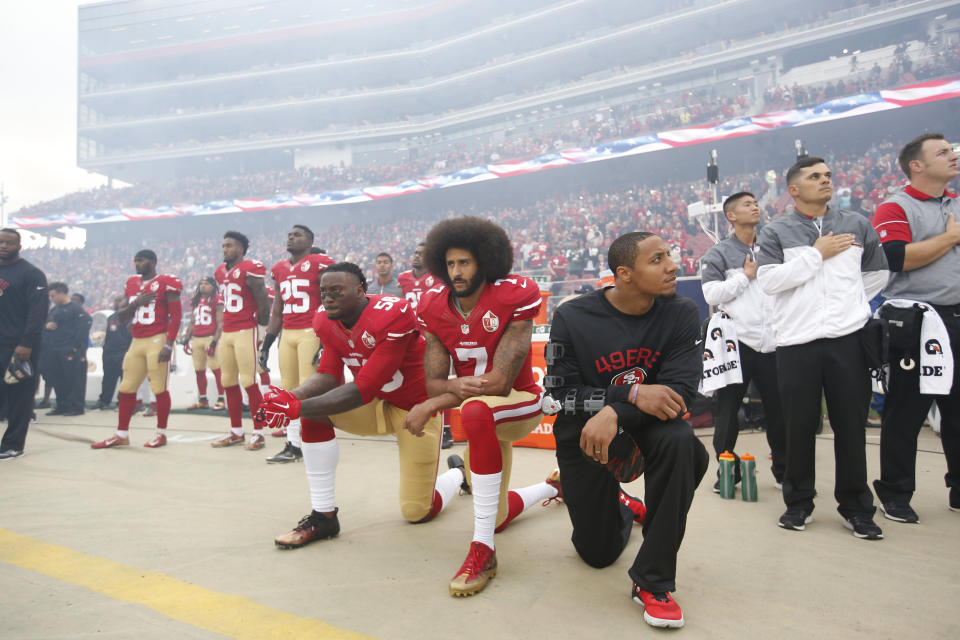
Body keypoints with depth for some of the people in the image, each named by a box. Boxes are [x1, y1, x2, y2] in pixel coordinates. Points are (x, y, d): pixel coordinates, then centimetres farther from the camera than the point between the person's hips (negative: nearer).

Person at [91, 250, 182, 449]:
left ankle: (161, 433, 8)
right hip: (136, 342, 7)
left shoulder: (166, 283, -5)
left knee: (159, 388, -3)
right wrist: (136, 303, -4)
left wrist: (169, 345, -17)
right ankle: (121, 435, 17)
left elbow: (175, 316, -10)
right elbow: (121, 316, 17)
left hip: (157, 340, -7)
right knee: (126, 388, 9)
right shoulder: (132, 284, 16)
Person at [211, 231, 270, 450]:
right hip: (226, 333, 8)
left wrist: (261, 320, 3)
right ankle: (236, 431, 20)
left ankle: (258, 432, 0)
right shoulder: (221, 272, 16)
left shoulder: (250, 269, -9)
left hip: (245, 331, -8)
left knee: (248, 382, -8)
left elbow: (263, 301, -6)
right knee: (228, 382, 11)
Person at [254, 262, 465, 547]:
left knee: (417, 512, -4)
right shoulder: (326, 320, -7)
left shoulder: (392, 315, -30)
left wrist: (298, 407, -37)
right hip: (377, 405, 6)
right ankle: (323, 516, -10)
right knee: (312, 408, -20)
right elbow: (329, 375, -9)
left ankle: (457, 474, 32)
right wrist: (290, 397, -30)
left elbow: (363, 390, -32)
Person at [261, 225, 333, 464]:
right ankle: (293, 446, 15)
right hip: (287, 334, 7)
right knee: (288, 389, 8)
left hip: (311, 333, -7)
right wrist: (266, 345, 19)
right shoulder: (279, 269, 17)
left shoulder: (319, 264, -4)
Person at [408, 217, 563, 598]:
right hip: (483, 421, 6)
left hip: (521, 404, -6)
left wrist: (431, 406, -27)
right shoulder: (434, 306, -7)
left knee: (476, 411, -42)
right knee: (499, 518, 18)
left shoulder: (515, 296, -23)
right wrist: (455, 386, -34)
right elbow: (433, 382, -9)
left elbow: (500, 382, -27)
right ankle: (552, 486, 52)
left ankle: (483, 549, -32)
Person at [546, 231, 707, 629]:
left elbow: (681, 390, -21)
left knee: (680, 442, -37)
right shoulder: (572, 317, -17)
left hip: (646, 422, 1)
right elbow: (560, 394, -19)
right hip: (582, 432, 0)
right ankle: (619, 506, 47)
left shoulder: (681, 314, -14)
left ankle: (653, 582, -20)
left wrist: (616, 413, -36)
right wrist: (633, 394, -33)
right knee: (599, 554, 8)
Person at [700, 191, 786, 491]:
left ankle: (784, 469, 23)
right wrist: (746, 275, -6)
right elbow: (711, 294, -9)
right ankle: (728, 470, 17)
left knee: (778, 408, 8)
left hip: (772, 340, 3)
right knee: (728, 408, 3)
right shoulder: (719, 253, 3)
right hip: (737, 341, -3)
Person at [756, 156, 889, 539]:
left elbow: (878, 274, 22)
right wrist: (817, 254, -8)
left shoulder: (857, 225, 13)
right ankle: (799, 503, 18)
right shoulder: (777, 232, 5)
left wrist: (847, 305, 13)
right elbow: (768, 280, -10)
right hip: (797, 342, -2)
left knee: (851, 425, 5)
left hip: (848, 338, 2)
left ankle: (856, 507, 18)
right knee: (800, 426, 4)